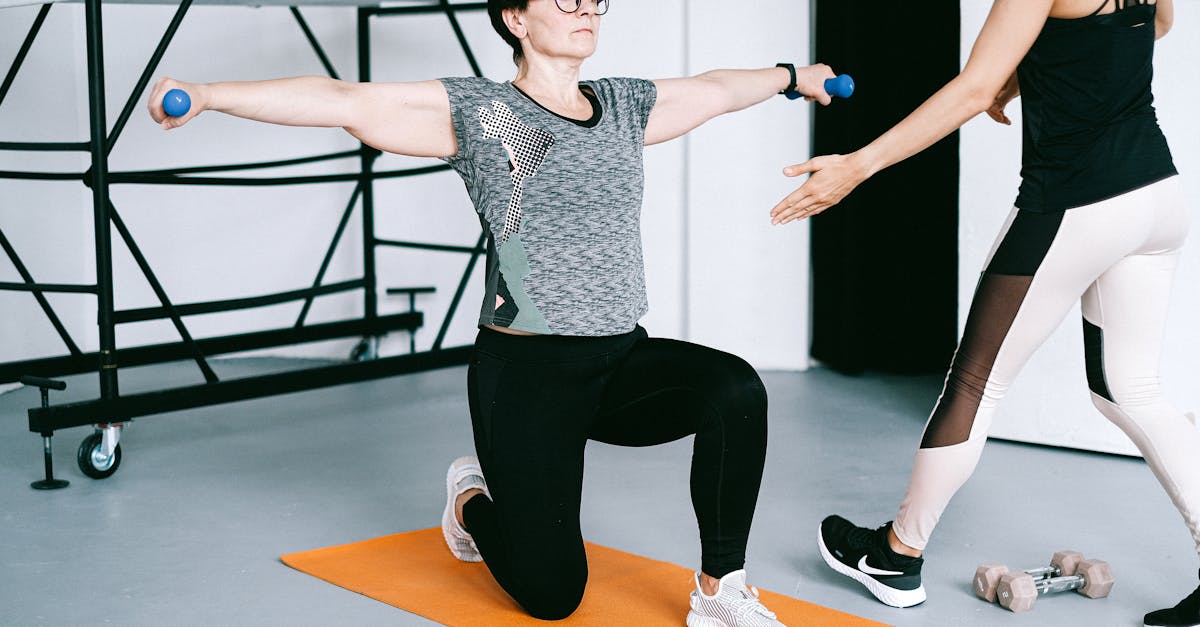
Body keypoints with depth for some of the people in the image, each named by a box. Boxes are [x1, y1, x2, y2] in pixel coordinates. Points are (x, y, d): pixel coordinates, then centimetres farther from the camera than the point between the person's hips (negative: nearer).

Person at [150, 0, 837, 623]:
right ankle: (475, 499, 32)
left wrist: (792, 75, 43)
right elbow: (343, 100, -12)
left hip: (624, 362, 5)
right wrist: (205, 95, -20)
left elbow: (716, 88, 29)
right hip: (527, 371, -4)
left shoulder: (626, 106, 11)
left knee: (735, 388, -28)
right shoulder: (476, 110, -5)